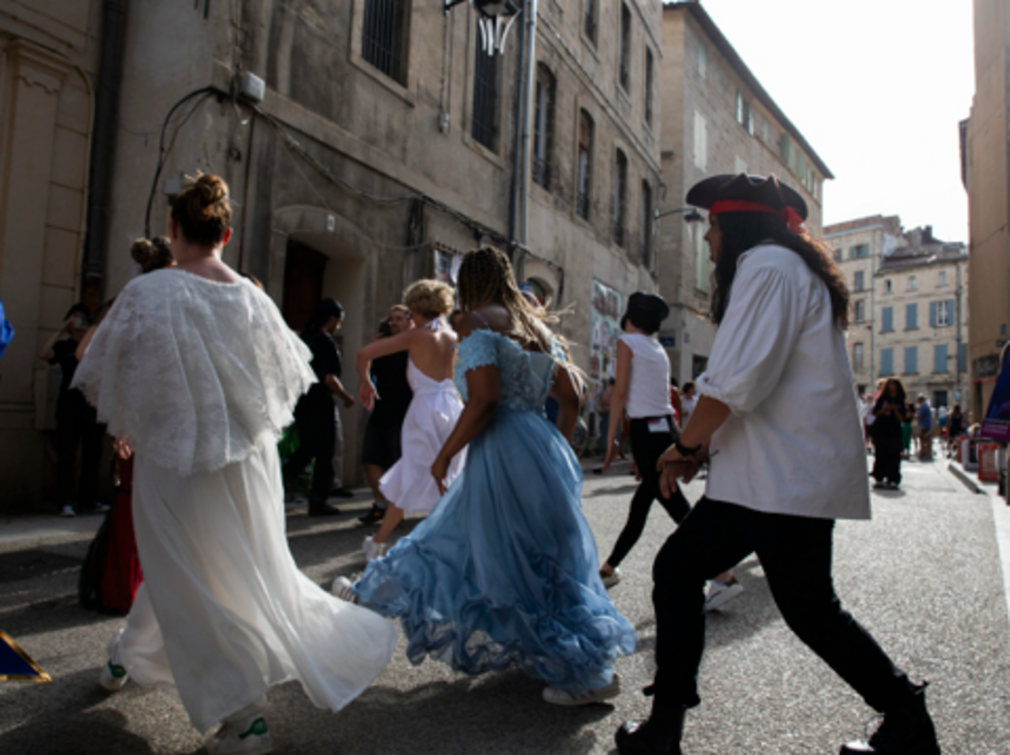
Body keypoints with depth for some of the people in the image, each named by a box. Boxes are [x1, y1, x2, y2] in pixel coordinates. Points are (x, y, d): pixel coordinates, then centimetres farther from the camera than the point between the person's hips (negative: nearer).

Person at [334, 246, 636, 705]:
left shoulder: (479, 321, -7)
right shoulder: (536, 324, 14)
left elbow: (484, 400, -19)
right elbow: (571, 396, 13)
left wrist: (444, 455, -10)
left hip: (504, 455, -9)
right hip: (544, 451, 9)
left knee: (521, 568, 4)